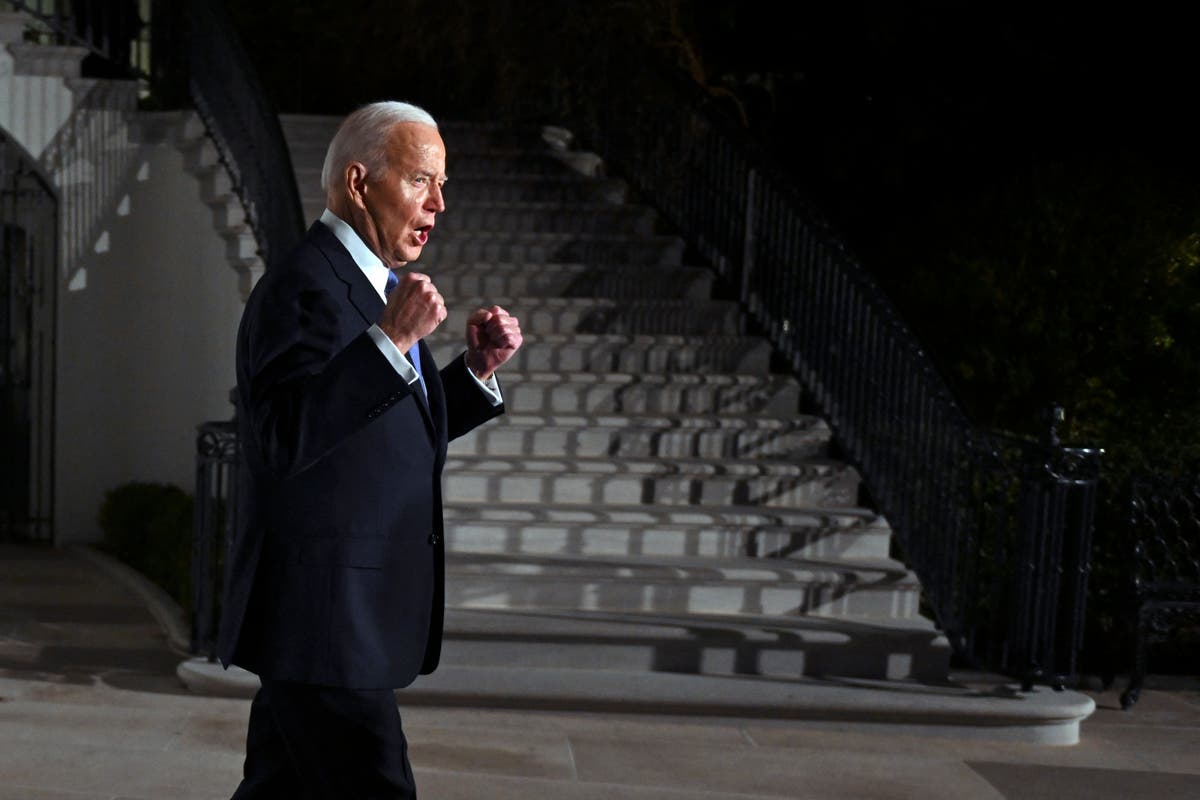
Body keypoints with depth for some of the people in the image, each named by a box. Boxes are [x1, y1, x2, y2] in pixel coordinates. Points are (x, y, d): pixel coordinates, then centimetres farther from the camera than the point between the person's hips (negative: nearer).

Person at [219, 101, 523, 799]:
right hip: (323, 619, -10)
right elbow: (283, 438, -28)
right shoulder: (303, 288, -15)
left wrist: (478, 370, 9)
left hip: (357, 614, 10)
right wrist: (392, 340, -31)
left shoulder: (371, 285, 16)